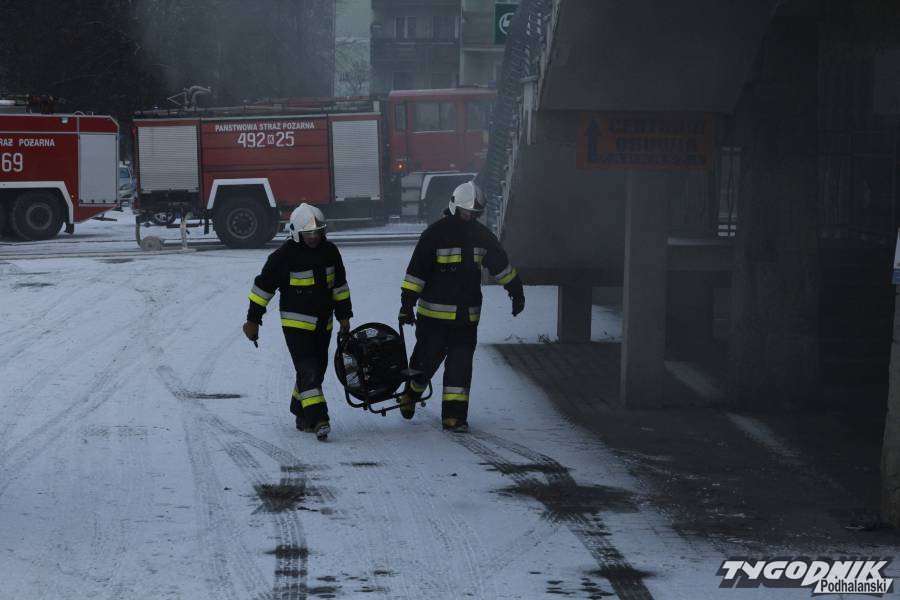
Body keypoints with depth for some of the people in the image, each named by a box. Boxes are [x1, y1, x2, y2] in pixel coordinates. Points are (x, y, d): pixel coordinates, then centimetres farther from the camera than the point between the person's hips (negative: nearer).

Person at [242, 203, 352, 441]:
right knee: (308, 370, -14)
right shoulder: (285, 256, -14)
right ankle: (318, 420, -20)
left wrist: (344, 315, 15)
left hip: (323, 323, 6)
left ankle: (301, 414, 24)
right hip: (296, 323, -6)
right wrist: (253, 319, -6)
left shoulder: (330, 251, 2)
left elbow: (340, 285, 14)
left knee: (317, 370, 10)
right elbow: (263, 286, -8)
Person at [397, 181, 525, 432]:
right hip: (434, 314, -4)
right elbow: (416, 270, -11)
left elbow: (500, 264, 21)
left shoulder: (480, 234, 8)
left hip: (467, 315, 4)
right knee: (427, 359, 5)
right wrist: (407, 304, -15)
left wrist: (516, 291, 25)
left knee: (460, 365, 0)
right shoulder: (436, 233, -9)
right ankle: (410, 395, 33)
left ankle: (454, 416, 2)